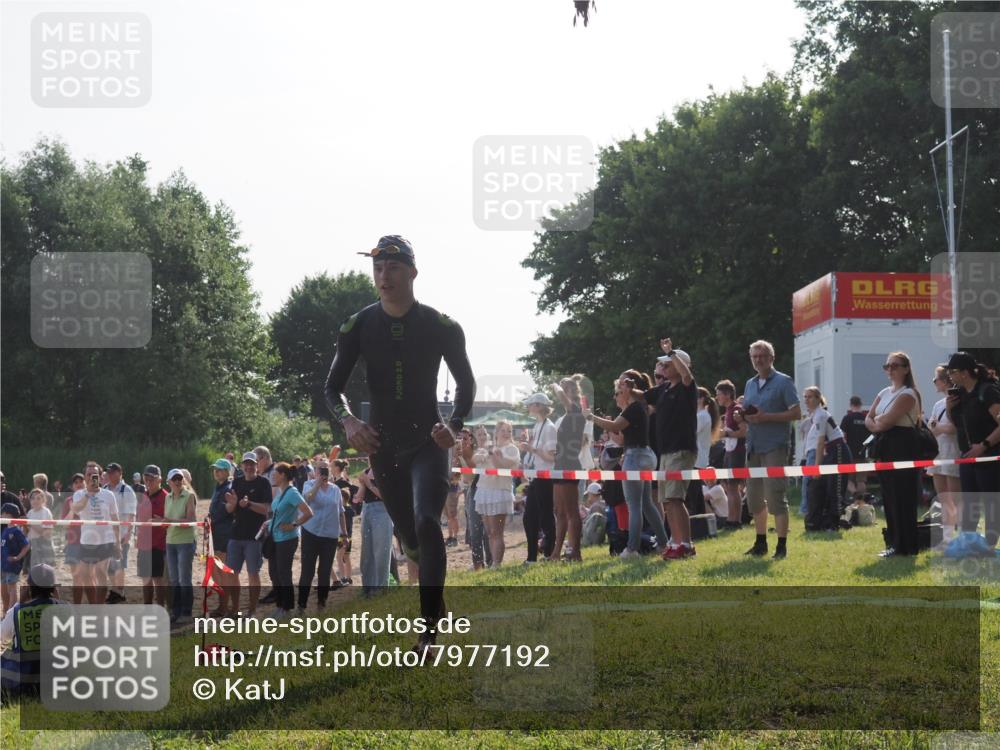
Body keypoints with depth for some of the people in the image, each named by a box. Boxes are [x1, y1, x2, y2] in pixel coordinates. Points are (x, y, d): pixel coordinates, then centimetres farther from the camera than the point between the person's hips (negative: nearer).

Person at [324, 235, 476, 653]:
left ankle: (430, 629, -21)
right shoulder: (358, 327, -3)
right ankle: (435, 599, 41)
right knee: (409, 535, 11)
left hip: (428, 443, -3)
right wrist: (348, 421, -20)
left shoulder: (441, 327, -7)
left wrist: (454, 425, -14)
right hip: (382, 446, 3)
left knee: (426, 523, -23)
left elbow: (466, 382, 4)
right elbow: (333, 387, 1)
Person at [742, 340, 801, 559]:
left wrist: (766, 417, -18)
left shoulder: (783, 382, -3)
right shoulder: (750, 384, 17)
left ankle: (782, 545, -3)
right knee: (754, 497, 9)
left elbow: (796, 413, -9)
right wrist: (743, 416, -1)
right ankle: (760, 543, 20)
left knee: (775, 496, -9)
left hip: (774, 447, -7)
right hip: (753, 446, 7)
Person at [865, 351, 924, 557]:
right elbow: (869, 419, 11)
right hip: (885, 447, 9)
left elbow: (887, 421, -18)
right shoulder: (884, 393, 16)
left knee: (902, 498, -7)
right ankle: (894, 542, 14)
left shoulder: (907, 394, -10)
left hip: (902, 447, -9)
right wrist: (877, 425, -8)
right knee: (889, 497, 9)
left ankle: (904, 546, -4)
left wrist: (878, 421, 1)